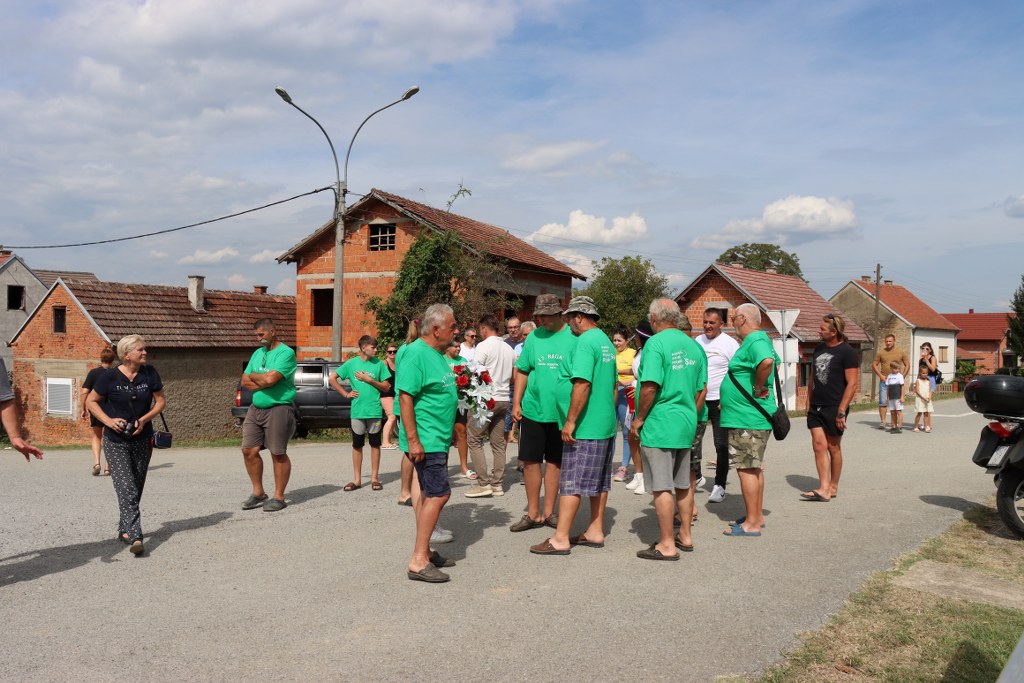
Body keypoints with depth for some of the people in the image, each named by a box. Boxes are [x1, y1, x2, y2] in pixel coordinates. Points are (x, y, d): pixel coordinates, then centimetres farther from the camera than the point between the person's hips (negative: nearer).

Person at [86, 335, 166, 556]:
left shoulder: (149, 373, -2)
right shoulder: (110, 376, -10)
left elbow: (161, 401, 3)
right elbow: (91, 401, 0)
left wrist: (144, 419, -12)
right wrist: (108, 421, -15)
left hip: (142, 440, 4)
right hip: (116, 442, -4)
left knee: (136, 489, 14)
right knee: (127, 490, -13)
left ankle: (124, 529, 33)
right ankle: (135, 537, -18)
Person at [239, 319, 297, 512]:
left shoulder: (285, 353, -9)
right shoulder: (257, 353, 16)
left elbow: (271, 378, -21)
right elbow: (245, 381, 10)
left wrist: (253, 376, -2)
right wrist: (263, 381, -8)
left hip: (278, 409, -8)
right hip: (256, 409, 8)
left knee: (278, 454, -1)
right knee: (249, 450, 5)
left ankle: (279, 497, 9)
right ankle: (258, 493, 19)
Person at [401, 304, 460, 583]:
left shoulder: (436, 354, 14)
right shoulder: (416, 354, -16)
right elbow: (405, 396, -21)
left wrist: (447, 433, 25)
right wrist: (413, 440, -24)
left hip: (438, 439, 10)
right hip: (425, 441, -10)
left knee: (430, 494, 14)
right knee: (438, 494, -10)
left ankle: (423, 551, 24)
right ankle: (419, 562, -4)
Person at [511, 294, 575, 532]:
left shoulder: (574, 337, -4)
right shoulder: (534, 337, 6)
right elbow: (522, 371, 11)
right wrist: (516, 403, 4)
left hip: (562, 411, -2)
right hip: (533, 408, 3)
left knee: (555, 462, 9)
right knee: (531, 460, 5)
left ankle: (548, 512, 22)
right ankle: (533, 513, 18)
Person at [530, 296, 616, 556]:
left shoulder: (585, 342, -16)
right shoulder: (606, 341, 14)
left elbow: (582, 384, -24)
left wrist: (570, 421, -20)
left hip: (585, 426, -9)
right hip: (606, 424, 9)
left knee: (571, 481, -4)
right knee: (599, 481, 15)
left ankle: (560, 539, -1)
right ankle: (595, 532, 23)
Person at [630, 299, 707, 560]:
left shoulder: (656, 343, -14)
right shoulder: (694, 346, 8)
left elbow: (650, 387, -21)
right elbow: (702, 390, 12)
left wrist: (639, 418, -10)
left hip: (659, 425, -8)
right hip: (686, 425, 8)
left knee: (662, 487, 0)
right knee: (683, 483, 18)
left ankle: (667, 545, 5)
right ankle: (685, 536, 29)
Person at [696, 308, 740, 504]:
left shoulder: (730, 343, -7)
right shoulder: (696, 342, 10)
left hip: (720, 401, -5)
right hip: (698, 400, 5)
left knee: (721, 445, 0)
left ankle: (720, 485, 9)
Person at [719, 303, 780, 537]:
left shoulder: (755, 341, -18)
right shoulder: (759, 340, 15)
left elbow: (767, 361, -40)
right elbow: (776, 362, 33)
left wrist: (758, 387, -25)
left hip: (748, 419, -11)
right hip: (754, 416, 11)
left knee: (747, 469, -5)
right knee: (754, 468, 18)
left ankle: (752, 524, 0)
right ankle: (757, 516, 28)